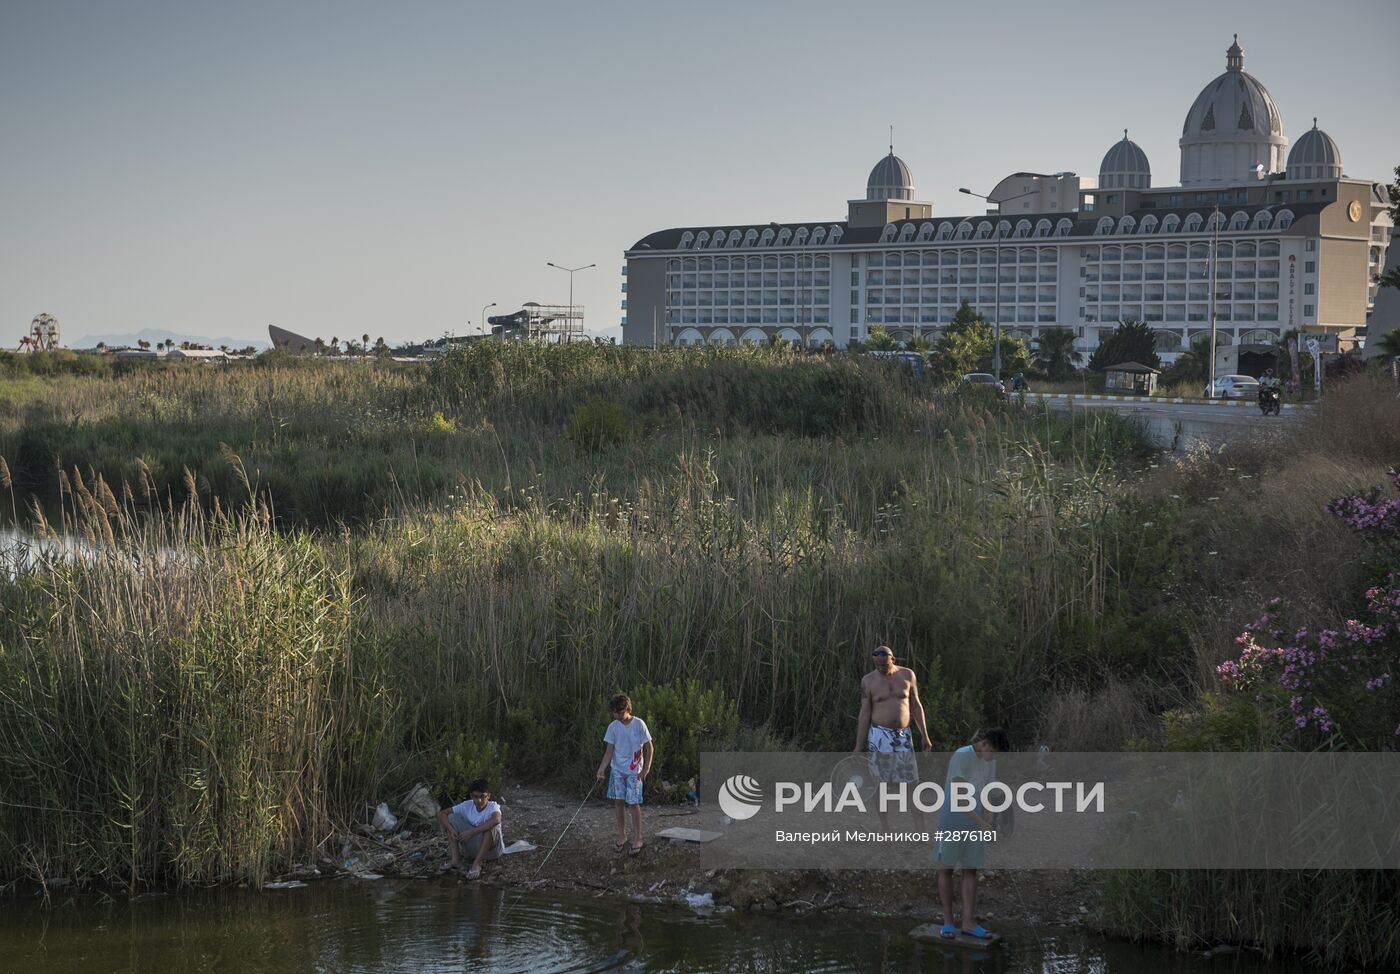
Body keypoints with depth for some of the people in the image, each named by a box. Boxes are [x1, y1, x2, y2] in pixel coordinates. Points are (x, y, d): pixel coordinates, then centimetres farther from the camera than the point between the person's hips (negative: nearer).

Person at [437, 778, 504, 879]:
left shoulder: (493, 807, -18)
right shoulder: (467, 806, -6)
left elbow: (496, 819, -44)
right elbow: (441, 814, -7)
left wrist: (471, 832, -45)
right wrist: (451, 830, -27)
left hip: (491, 850, -4)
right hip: (473, 849, 4)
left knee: (491, 825, -34)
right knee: (452, 818, -8)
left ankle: (477, 864, -33)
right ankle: (455, 858, -18)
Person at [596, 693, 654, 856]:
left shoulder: (639, 724, -11)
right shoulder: (613, 727, -1)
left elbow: (649, 749, -6)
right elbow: (610, 750, 0)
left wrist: (646, 769, -13)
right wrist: (602, 769, -13)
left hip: (634, 771, -4)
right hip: (617, 770, 4)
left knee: (633, 804, -4)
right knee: (619, 802, 6)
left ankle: (637, 840, 5)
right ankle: (622, 838, 18)